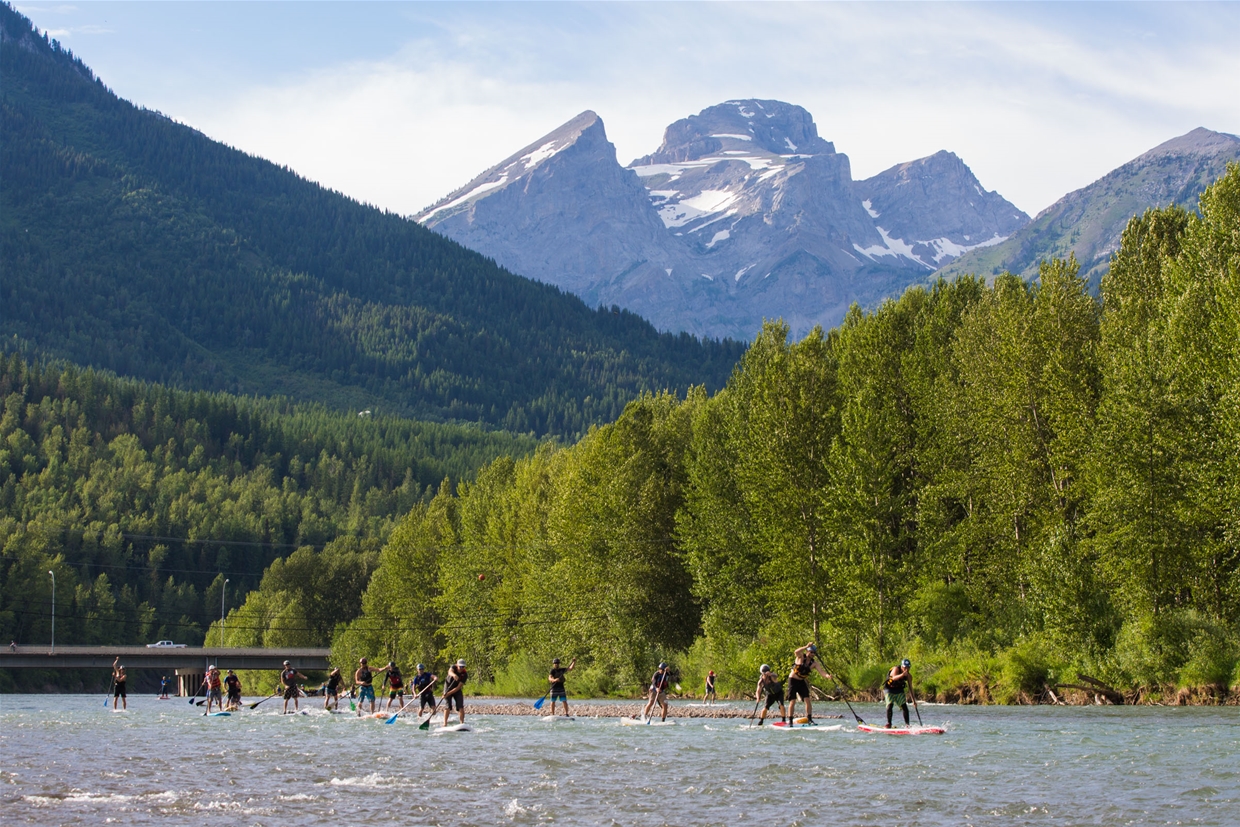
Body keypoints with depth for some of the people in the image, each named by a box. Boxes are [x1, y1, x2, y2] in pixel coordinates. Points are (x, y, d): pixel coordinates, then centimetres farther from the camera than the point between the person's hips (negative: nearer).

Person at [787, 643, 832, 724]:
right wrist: (806, 647, -45)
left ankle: (809, 719, -2)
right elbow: (796, 652, -35)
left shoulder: (814, 663, -4)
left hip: (802, 682, 4)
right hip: (793, 680, -4)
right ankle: (790, 721, -4)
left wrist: (827, 675, -39)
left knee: (808, 700, -7)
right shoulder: (801, 657, -12)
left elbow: (821, 671, -18)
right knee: (792, 701, -8)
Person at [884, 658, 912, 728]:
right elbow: (894, 677, -41)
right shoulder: (896, 669, -21)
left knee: (904, 706, -6)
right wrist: (902, 674, -59)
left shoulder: (908, 675, -8)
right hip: (889, 689, -4)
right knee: (890, 706, -18)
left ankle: (907, 724, 1)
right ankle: (888, 723, -5)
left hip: (899, 690, 4)